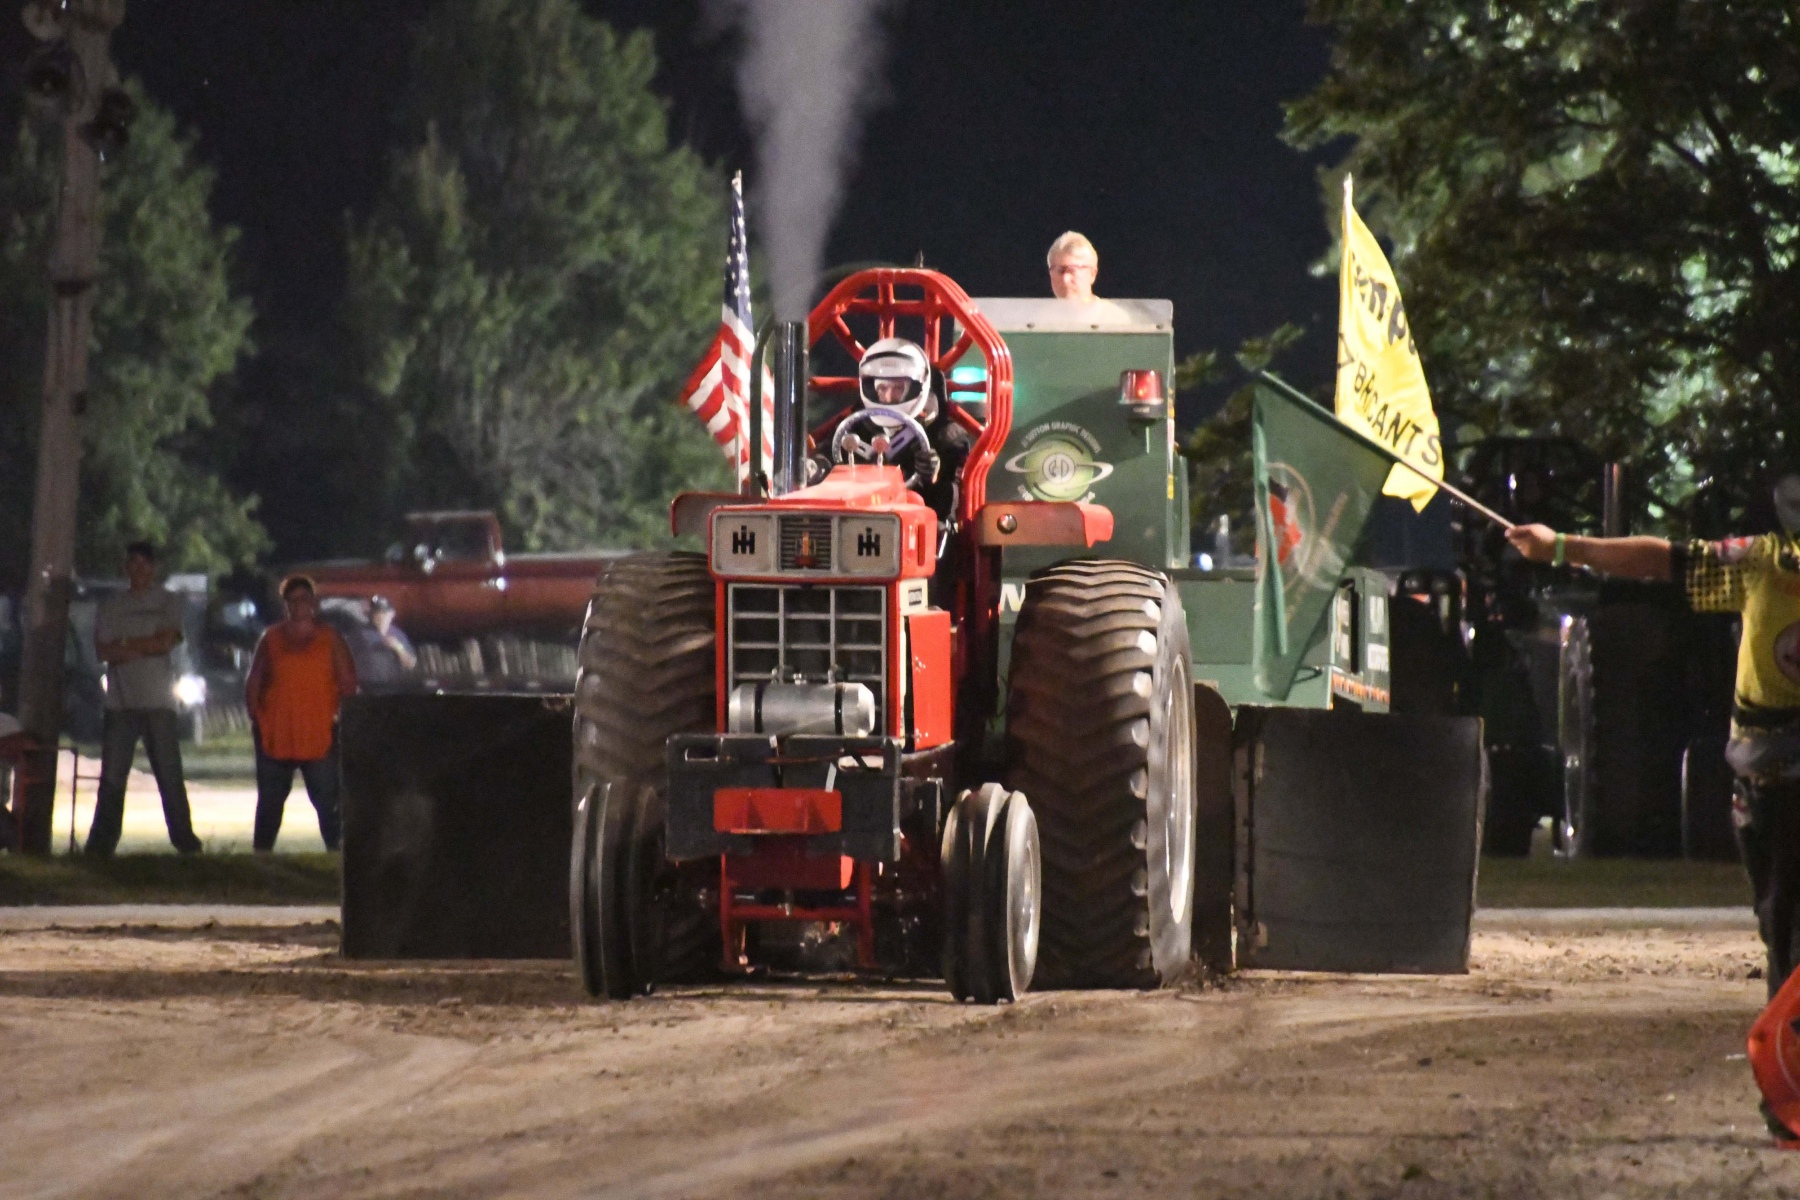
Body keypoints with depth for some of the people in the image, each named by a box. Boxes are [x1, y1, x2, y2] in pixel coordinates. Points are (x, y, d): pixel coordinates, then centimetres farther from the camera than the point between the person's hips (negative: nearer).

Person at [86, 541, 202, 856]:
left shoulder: (167, 602, 8)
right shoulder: (110, 607, 12)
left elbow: (166, 641, -7)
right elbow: (104, 651, -1)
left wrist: (125, 645, -3)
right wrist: (144, 648, -10)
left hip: (158, 703, -1)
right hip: (120, 705, 1)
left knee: (170, 776, -2)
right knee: (112, 778, -3)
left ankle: (184, 839, 4)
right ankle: (101, 843, -1)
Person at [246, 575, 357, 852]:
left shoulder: (330, 639, 6)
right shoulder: (271, 639, 10)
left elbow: (348, 683, 5)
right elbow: (253, 683, 11)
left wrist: (341, 718, -4)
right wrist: (256, 718, 2)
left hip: (320, 736, -2)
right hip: (275, 736, 2)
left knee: (327, 799, -3)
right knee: (270, 800, 6)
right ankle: (261, 851, 11)